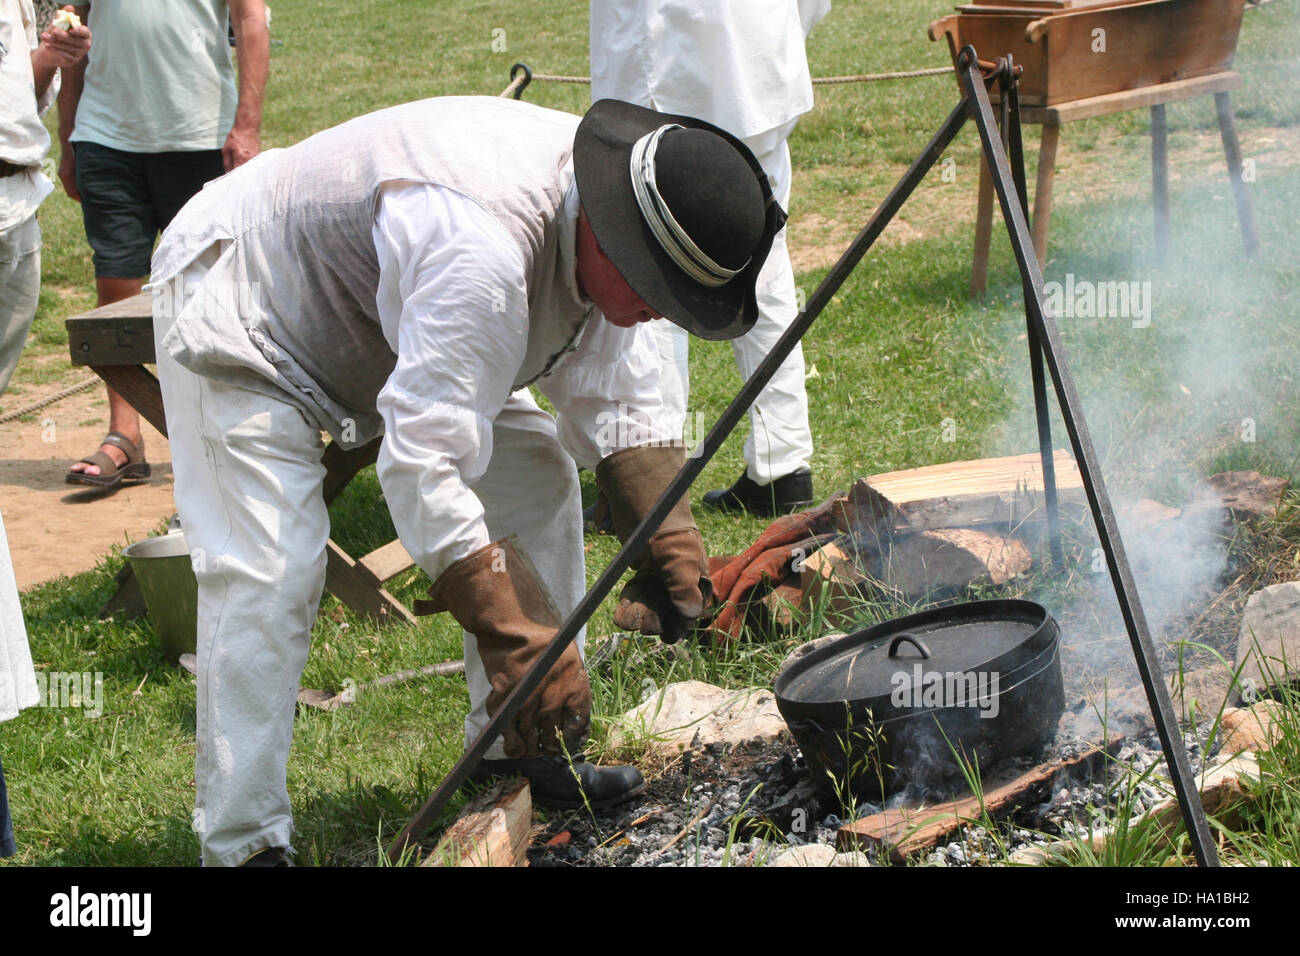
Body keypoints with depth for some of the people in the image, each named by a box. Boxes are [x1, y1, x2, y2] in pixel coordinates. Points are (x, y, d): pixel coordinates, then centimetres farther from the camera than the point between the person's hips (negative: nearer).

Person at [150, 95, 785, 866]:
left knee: (537, 473, 2)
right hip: (242, 305, -9)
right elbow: (422, 462, -45)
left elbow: (613, 405, -2)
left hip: (375, 322, 9)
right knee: (269, 570, -21)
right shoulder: (482, 252, -42)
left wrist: (669, 541, -16)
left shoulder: (603, 240, -13)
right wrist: (520, 642, -44)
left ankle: (521, 752, 12)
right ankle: (245, 845, -12)